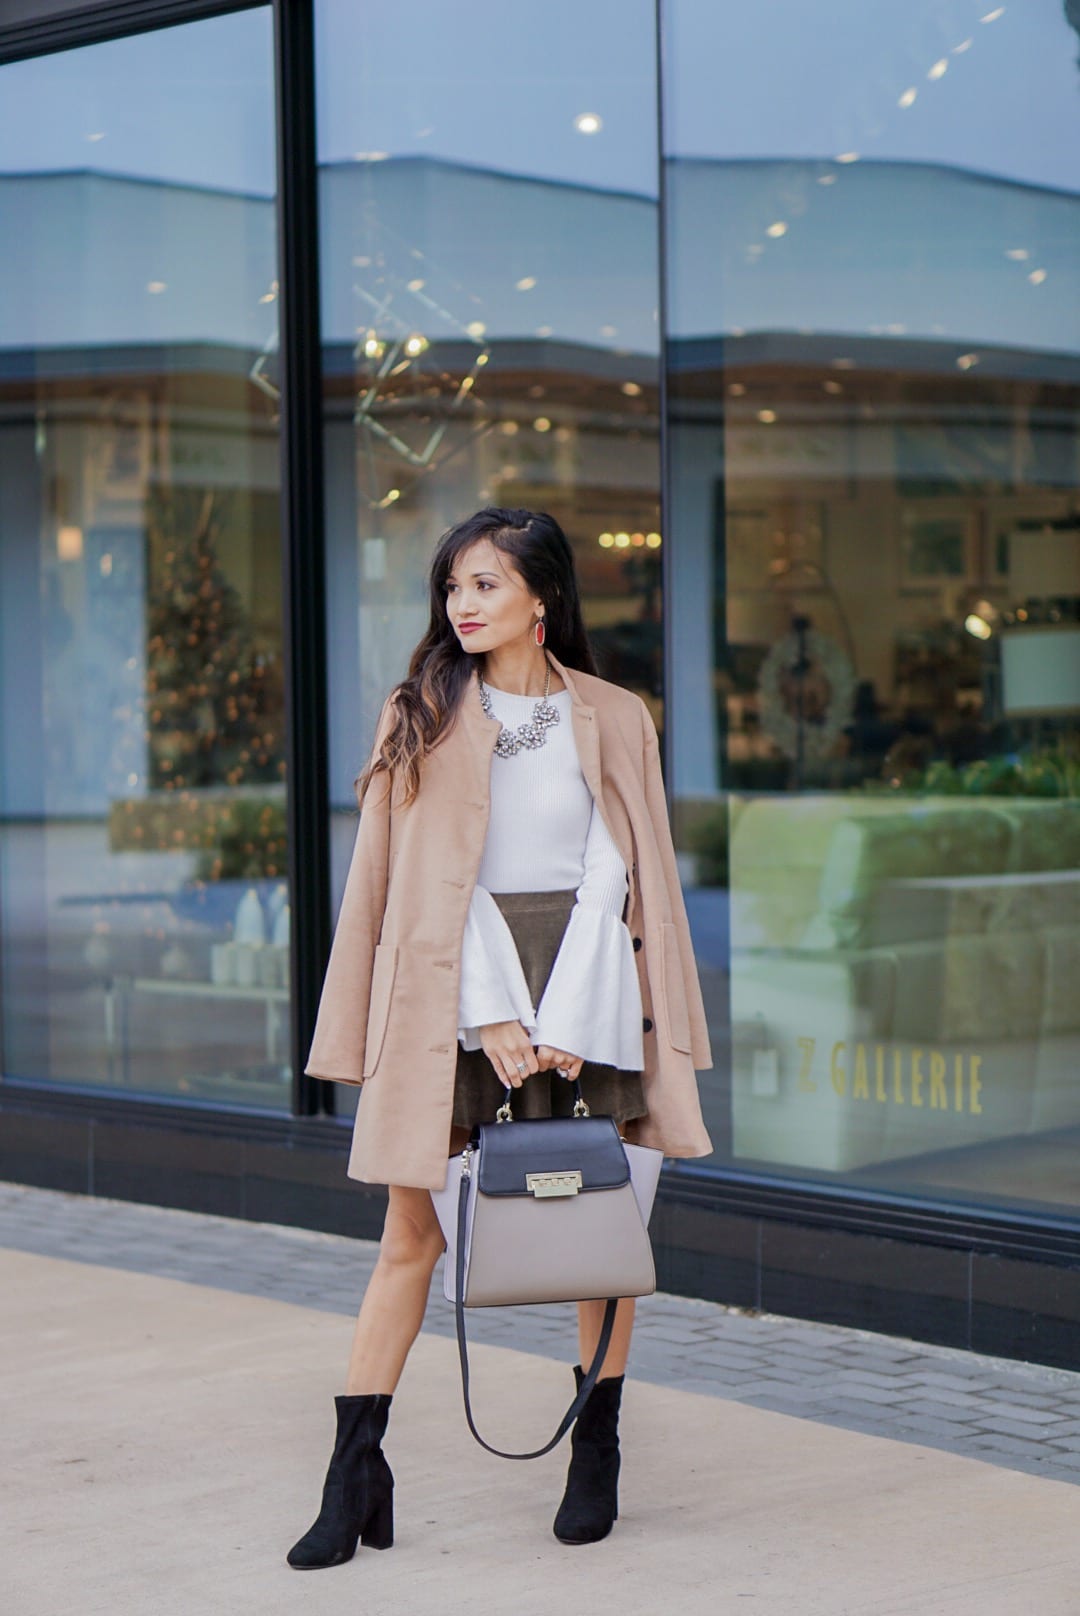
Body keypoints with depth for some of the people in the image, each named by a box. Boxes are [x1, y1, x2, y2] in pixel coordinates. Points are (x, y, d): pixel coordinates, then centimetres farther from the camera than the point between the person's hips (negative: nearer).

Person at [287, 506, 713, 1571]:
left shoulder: (613, 722, 6)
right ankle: (357, 1473, 0)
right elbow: (438, 880, -1)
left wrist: (567, 1022, -11)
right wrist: (494, 1014, -11)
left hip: (586, 977, 1)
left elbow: (614, 877, 0)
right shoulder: (421, 718, 6)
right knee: (410, 1231, -3)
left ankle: (596, 1453, 15)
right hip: (454, 982, 0)